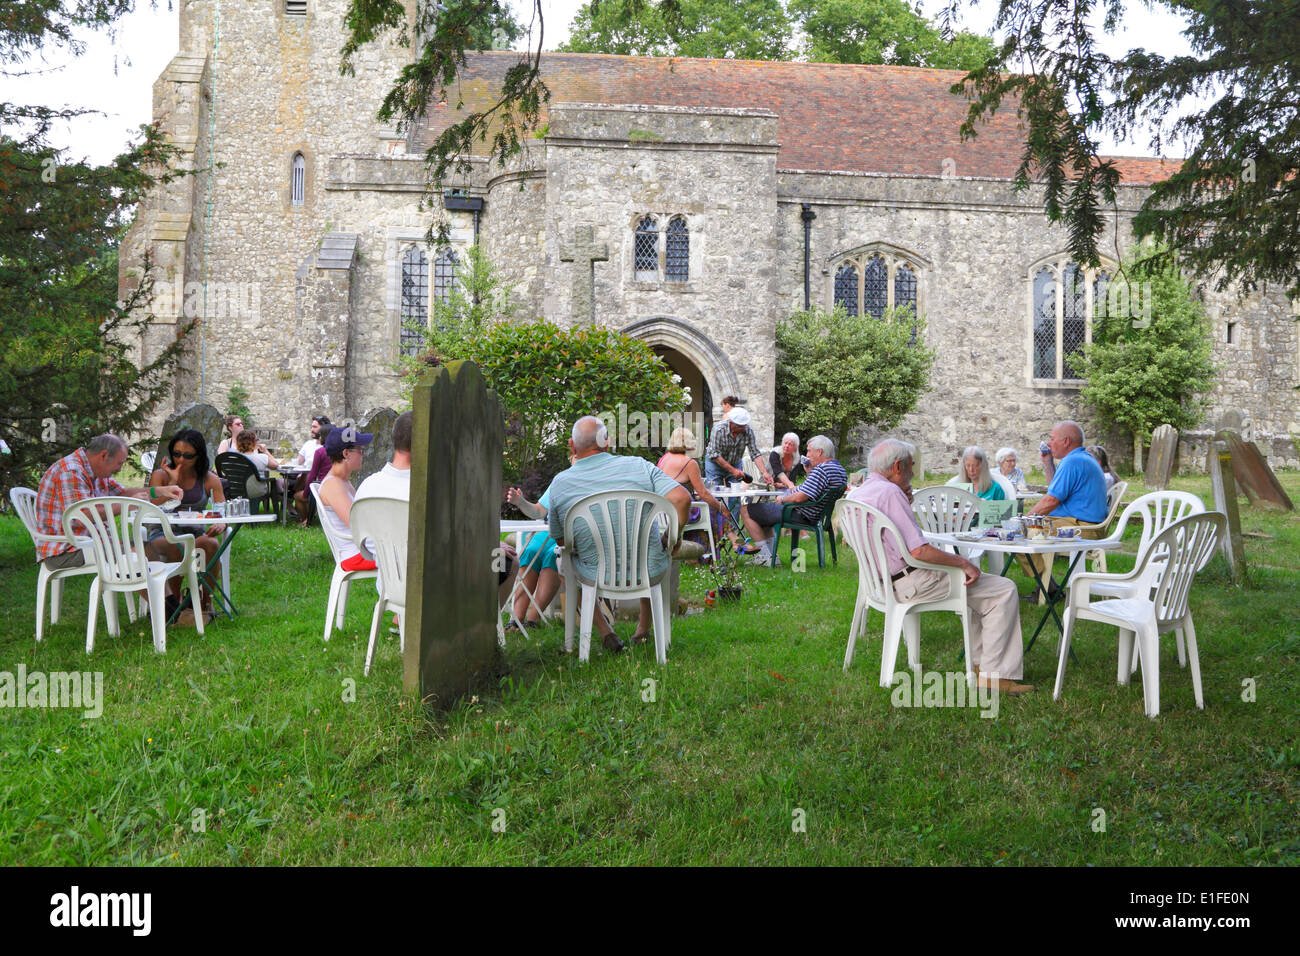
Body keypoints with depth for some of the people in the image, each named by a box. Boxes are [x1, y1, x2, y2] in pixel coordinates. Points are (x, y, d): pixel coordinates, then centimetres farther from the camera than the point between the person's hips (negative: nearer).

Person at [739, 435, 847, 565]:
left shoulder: (822, 470, -25)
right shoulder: (840, 469, 8)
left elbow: (799, 497, -30)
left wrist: (782, 499, -11)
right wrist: (809, 473, 10)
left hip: (800, 515, -11)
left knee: (746, 509, -5)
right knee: (762, 508, 31)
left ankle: (767, 555, -3)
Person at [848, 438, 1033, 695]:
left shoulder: (854, 494, 10)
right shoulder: (890, 493, -20)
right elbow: (918, 551, -25)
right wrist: (963, 563, -14)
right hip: (910, 582, -11)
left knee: (971, 586, 29)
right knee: (1004, 591, -5)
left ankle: (979, 662, 27)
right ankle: (995, 675, -6)